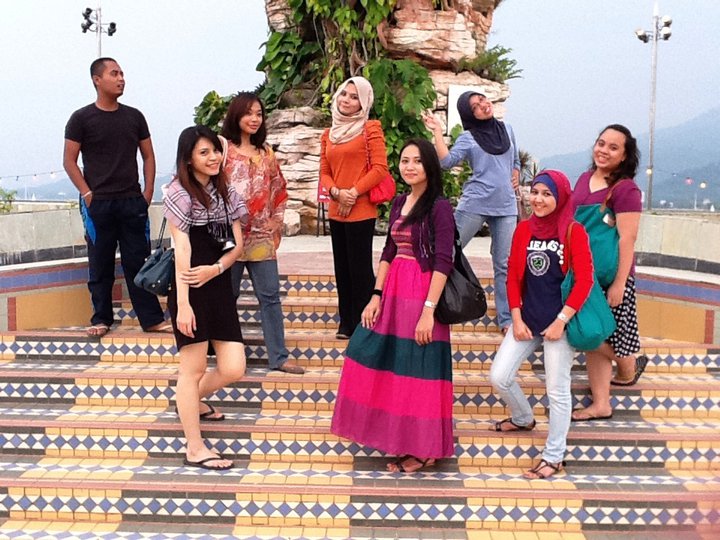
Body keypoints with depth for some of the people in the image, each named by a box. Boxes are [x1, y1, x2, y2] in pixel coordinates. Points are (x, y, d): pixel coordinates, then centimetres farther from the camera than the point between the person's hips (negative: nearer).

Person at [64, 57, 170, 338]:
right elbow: (69, 161, -1)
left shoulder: (134, 116, 10)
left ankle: (152, 319, 8)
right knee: (100, 264, 4)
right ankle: (101, 319, 14)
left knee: (138, 261, 4)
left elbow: (148, 156, 14)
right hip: (98, 204, -2)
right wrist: (87, 194, -10)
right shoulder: (81, 118, 0)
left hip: (133, 202, 3)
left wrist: (148, 192, 3)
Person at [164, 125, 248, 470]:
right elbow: (182, 251, -13)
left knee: (234, 369, 4)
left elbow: (237, 245, 7)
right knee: (194, 369, 1)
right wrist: (182, 304, -17)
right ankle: (194, 449, 12)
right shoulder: (180, 193, -6)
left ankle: (191, 401, 35)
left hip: (219, 288, 6)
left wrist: (215, 269, -13)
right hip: (191, 291, -6)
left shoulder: (226, 192, 12)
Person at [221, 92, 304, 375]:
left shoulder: (266, 151, 13)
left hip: (261, 236, 5)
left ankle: (278, 357, 10)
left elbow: (279, 187, 20)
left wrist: (277, 219, 9)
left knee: (270, 296, 4)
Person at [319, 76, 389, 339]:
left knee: (360, 269, -4)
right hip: (336, 211, 7)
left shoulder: (370, 129, -3)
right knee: (342, 269, 11)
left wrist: (354, 193, -14)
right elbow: (325, 172, 12)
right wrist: (337, 192, -8)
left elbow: (380, 168, -10)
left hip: (361, 211, -6)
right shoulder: (329, 134, 15)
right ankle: (346, 323, 20)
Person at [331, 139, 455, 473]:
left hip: (422, 295, -7)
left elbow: (443, 262, -15)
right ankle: (399, 439, 27)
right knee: (385, 364, 11)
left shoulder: (439, 207, -10)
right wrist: (376, 295, 7)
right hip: (393, 292, 8)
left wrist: (429, 310, -20)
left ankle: (423, 450, 16)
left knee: (419, 372, 0)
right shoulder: (399, 203, 11)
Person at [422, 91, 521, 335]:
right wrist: (437, 131, -17)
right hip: (475, 205, -3)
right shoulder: (468, 138, -1)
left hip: (506, 206, 3)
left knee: (505, 264, 4)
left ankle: (506, 319, 10)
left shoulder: (507, 129, 13)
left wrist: (516, 175, 8)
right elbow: (447, 161, -16)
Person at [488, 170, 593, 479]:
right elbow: (513, 276, 7)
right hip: (527, 318, 5)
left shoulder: (574, 232, -8)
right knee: (499, 377, 3)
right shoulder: (524, 229, 5)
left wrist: (561, 321, -16)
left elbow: (584, 281, -11)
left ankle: (554, 457, 17)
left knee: (557, 390, 3)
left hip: (558, 321, -5)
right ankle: (523, 419, 33)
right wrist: (517, 319, 0)